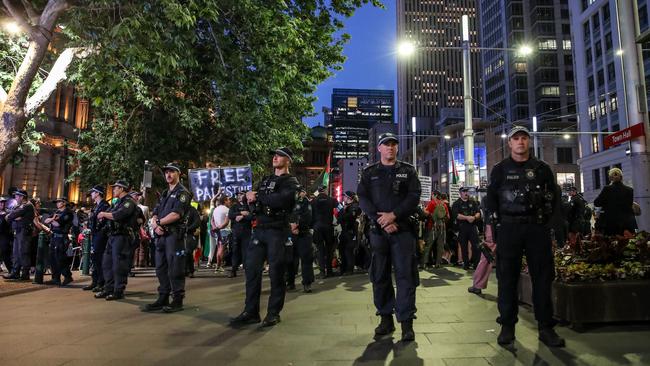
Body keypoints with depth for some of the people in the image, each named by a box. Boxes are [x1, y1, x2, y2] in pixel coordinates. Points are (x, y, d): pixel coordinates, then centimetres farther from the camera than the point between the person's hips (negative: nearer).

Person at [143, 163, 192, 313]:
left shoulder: (182, 193, -4)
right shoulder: (164, 194, 21)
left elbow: (176, 214, -17)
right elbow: (154, 214, 14)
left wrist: (158, 222, -7)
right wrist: (155, 225, -7)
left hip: (175, 234, -8)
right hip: (161, 235, 8)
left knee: (175, 269, -4)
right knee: (161, 268, 12)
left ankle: (177, 300, 3)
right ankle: (162, 299, 21)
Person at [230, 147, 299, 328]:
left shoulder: (291, 182, -2)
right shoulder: (266, 180, 20)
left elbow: (281, 200, -22)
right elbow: (252, 199, 15)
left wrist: (258, 196, -12)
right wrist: (251, 199, -10)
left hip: (277, 231, -6)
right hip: (259, 229, 6)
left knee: (276, 272, 0)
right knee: (252, 269, 3)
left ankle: (274, 313, 12)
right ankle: (251, 312, 12)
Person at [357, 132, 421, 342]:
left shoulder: (408, 171, 10)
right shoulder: (369, 173, 12)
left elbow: (414, 197, -2)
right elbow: (363, 199, 1)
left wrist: (393, 215, -14)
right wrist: (381, 220, -11)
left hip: (403, 229, -1)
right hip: (378, 230, 2)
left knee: (405, 274, -4)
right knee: (380, 275, 6)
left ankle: (406, 322, 3)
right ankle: (386, 318, 18)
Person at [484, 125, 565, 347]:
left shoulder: (541, 168, 11)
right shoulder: (500, 169, 8)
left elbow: (554, 194, 15)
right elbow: (491, 198, 7)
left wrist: (545, 216, 3)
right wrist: (492, 225, 0)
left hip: (537, 228, 2)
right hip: (508, 228, -1)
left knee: (542, 277, 3)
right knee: (507, 278, 2)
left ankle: (545, 327, 13)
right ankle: (507, 326, 11)